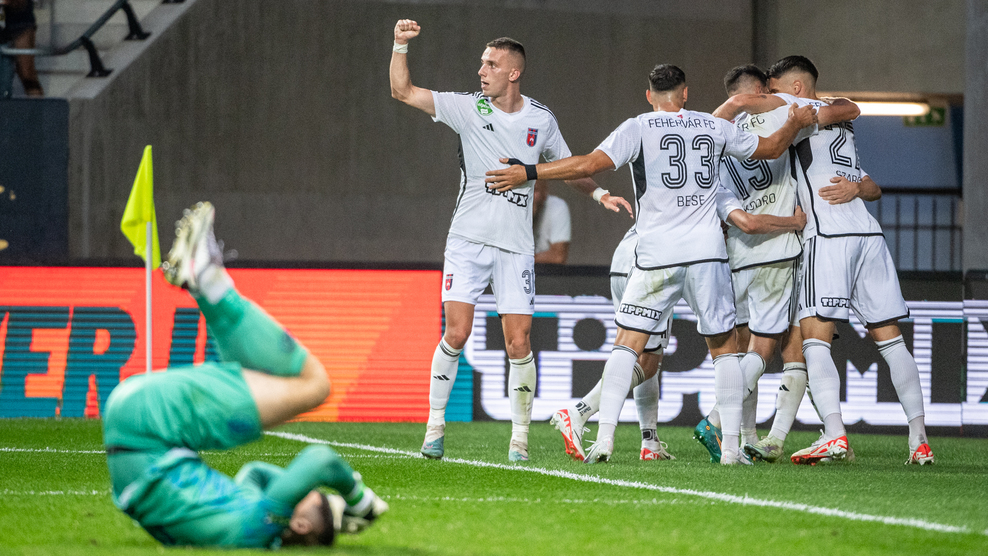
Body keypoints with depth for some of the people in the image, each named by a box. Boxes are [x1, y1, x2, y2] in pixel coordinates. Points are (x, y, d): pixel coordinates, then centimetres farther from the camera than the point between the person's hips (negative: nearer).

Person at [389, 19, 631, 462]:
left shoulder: (540, 120, 5)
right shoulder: (468, 108, 1)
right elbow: (403, 91, -3)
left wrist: (599, 193, 7)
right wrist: (400, 45, -16)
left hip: (516, 246, 1)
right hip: (467, 240, -1)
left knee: (518, 343, -4)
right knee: (456, 333, -11)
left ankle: (519, 438, 7)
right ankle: (435, 426, 3)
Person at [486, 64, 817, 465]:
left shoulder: (638, 129, 0)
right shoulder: (714, 127, 10)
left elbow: (591, 164, -13)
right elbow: (771, 148, 23)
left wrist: (526, 172, -8)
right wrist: (796, 124, 44)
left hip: (656, 258, -2)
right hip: (707, 253, 2)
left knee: (627, 344, 5)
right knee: (725, 347, 12)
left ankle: (604, 439, -7)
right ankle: (731, 446, 6)